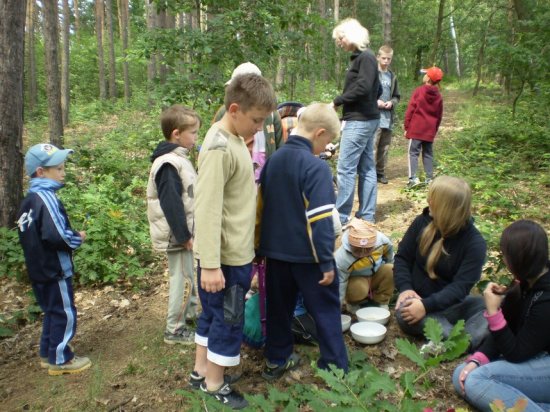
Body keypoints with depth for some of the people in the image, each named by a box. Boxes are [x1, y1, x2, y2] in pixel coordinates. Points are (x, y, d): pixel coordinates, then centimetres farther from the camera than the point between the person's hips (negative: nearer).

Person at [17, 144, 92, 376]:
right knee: (64, 314, 4)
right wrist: (79, 238, -12)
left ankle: (47, 354, 32)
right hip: (55, 269, -9)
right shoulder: (46, 198, -21)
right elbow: (57, 235, -30)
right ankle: (60, 359, 15)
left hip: (38, 269, 9)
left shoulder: (29, 199, 9)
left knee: (52, 311, 21)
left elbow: (29, 234, 15)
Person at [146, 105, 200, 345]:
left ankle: (190, 311, 40)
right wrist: (184, 235, -20)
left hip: (184, 230, 10)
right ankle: (174, 330, 13)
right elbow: (171, 204, -24)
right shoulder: (168, 164, -21)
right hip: (178, 234, -10)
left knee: (189, 274, 22)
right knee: (182, 279, 0)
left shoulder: (179, 158, 11)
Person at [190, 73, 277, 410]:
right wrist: (210, 265, -26)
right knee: (228, 319, 7)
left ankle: (201, 371, 38)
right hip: (226, 255, -9)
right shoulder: (219, 148, -23)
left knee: (214, 314, 21)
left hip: (236, 251, 9)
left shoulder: (235, 140, 7)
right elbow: (207, 210, -25)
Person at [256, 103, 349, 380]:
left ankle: (276, 360, 32)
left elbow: (260, 205, 11)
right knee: (325, 310, 8)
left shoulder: (273, 160, 5)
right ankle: (335, 368, 16)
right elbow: (320, 219, -22)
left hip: (275, 252, 7)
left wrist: (261, 246, 19)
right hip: (307, 255, -6)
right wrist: (327, 262, -15)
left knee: (279, 306, 19)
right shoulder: (317, 167, -18)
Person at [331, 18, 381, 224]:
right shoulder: (360, 57, 17)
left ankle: (341, 217, -4)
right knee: (366, 168, 10)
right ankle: (366, 215, 15)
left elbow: (363, 87, -22)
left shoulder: (366, 57, -11)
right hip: (365, 119, 10)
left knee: (345, 168, -9)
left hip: (360, 121, -10)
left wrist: (337, 101, -13)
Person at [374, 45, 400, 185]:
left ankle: (380, 172, 20)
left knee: (385, 147, 9)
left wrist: (392, 102, -2)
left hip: (388, 117, 6)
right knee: (371, 146, -11)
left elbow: (397, 96, 19)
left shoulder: (393, 77, 13)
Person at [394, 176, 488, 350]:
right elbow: (402, 257, 2)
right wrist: (405, 288, -16)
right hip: (417, 299, 1)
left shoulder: (475, 243, -12)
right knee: (403, 312, -34)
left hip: (450, 303, -1)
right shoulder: (422, 223, -2)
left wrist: (427, 305, -31)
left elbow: (461, 286, -19)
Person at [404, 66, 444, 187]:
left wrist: (406, 127, -2)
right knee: (428, 154, 11)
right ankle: (429, 178, 10)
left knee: (413, 152, -2)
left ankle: (413, 178, -11)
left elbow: (410, 110, -7)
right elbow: (439, 116, 12)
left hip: (416, 129, -4)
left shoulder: (418, 91, -6)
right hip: (430, 131, 4)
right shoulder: (438, 96, 8)